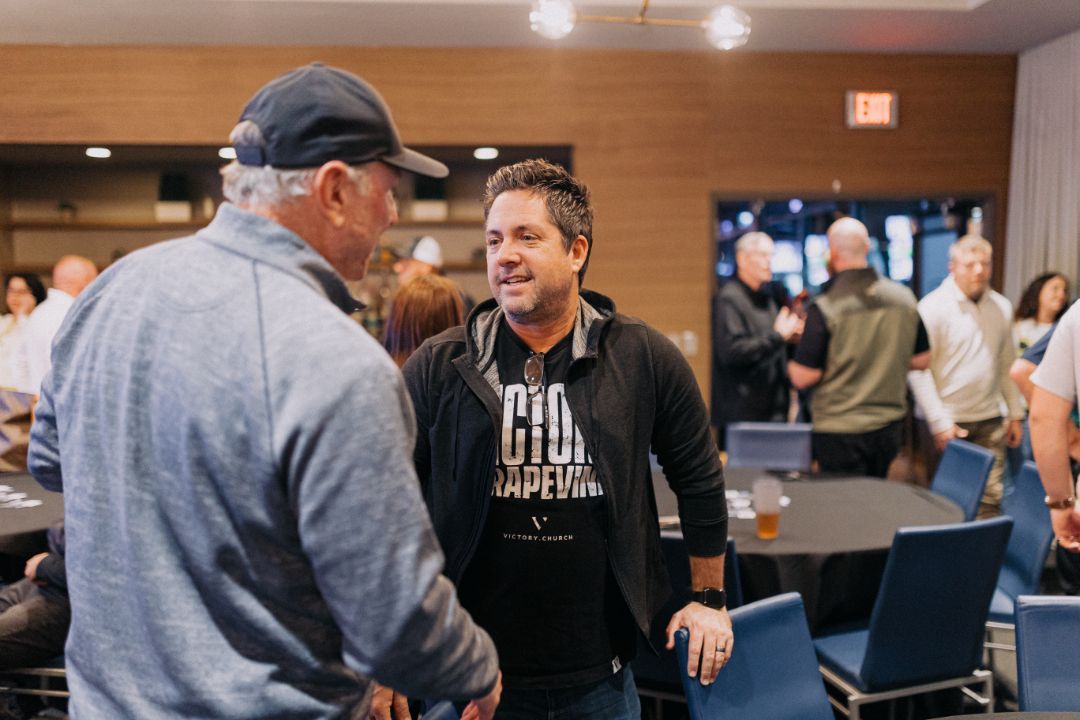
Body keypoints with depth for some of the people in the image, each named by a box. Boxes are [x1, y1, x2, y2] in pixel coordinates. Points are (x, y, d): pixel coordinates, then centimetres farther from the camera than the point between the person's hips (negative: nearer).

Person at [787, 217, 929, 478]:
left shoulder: (824, 308, -17)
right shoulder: (904, 297, -1)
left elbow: (802, 377, -16)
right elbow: (922, 360, 9)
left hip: (839, 431, -5)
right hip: (890, 427, 6)